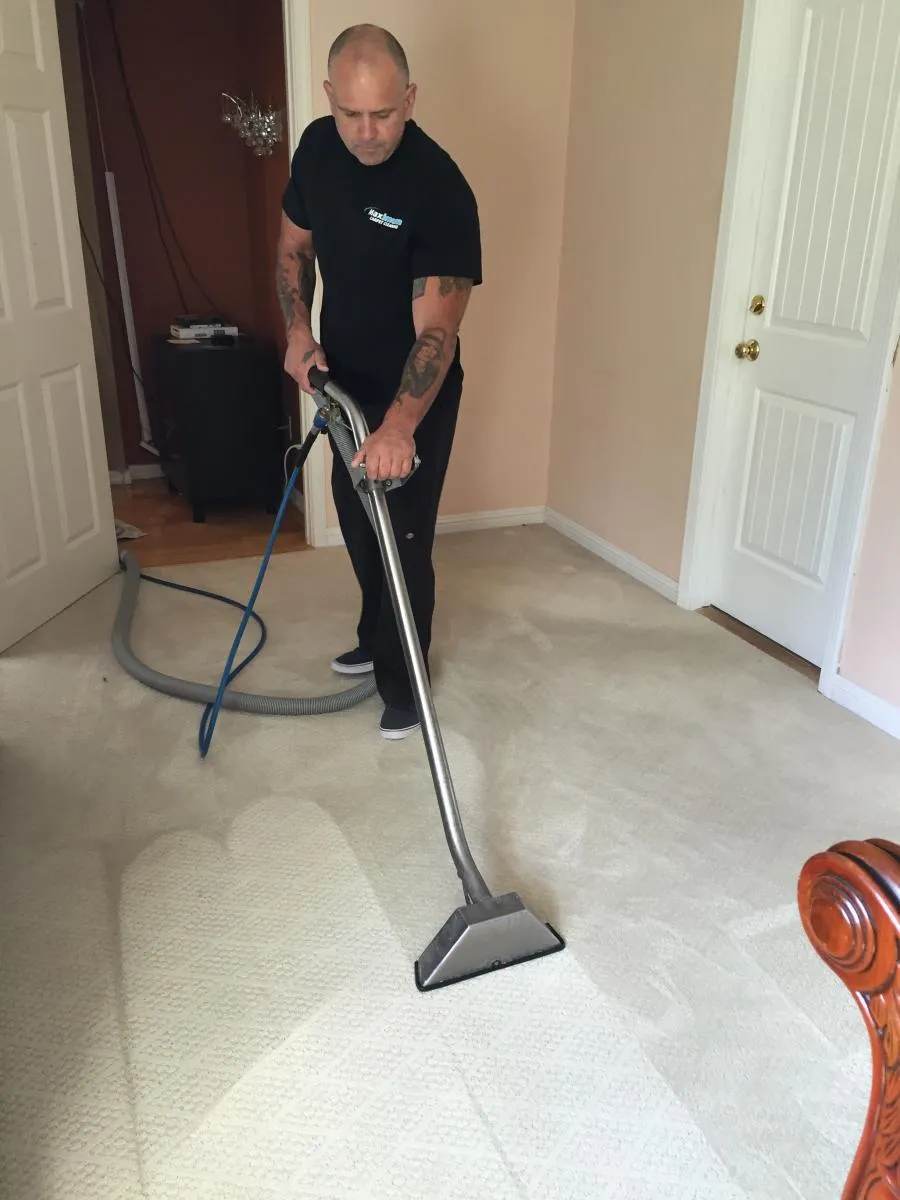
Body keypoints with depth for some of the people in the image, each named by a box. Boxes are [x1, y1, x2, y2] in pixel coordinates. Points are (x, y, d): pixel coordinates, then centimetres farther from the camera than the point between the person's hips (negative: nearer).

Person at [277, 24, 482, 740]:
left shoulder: (439, 189, -25)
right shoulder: (318, 147, -5)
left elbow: (436, 327, -31)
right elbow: (295, 244, 10)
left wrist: (400, 426, -43)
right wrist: (298, 331, -6)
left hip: (415, 399, -6)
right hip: (346, 384, 7)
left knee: (404, 542, 0)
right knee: (357, 525, 19)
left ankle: (404, 682, 19)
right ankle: (376, 638, 42)